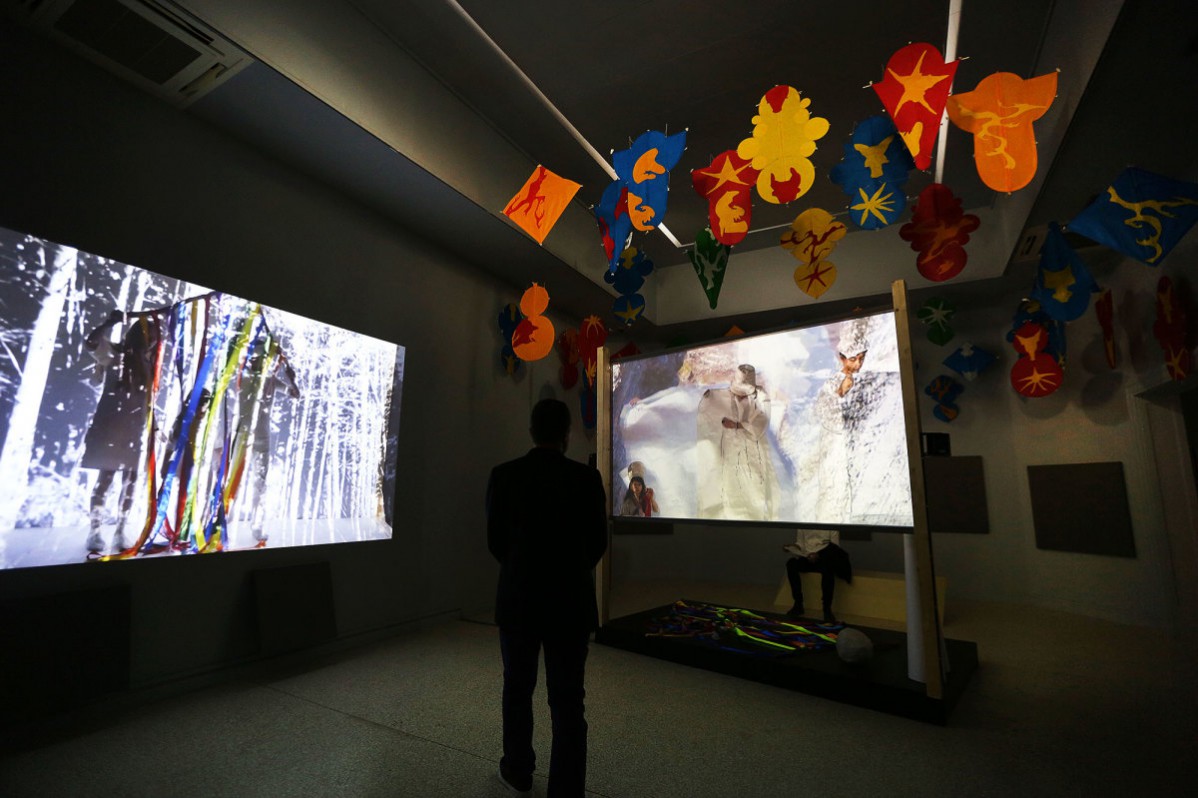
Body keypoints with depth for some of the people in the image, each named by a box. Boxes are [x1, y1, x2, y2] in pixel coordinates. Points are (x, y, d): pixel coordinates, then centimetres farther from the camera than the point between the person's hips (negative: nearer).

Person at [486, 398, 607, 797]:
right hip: (571, 603, -1)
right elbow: (598, 542, -1)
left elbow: (496, 540, 1)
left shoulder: (503, 475, -9)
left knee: (517, 689, 22)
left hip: (518, 600, 2)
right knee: (567, 701, 9)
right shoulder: (587, 478, -11)